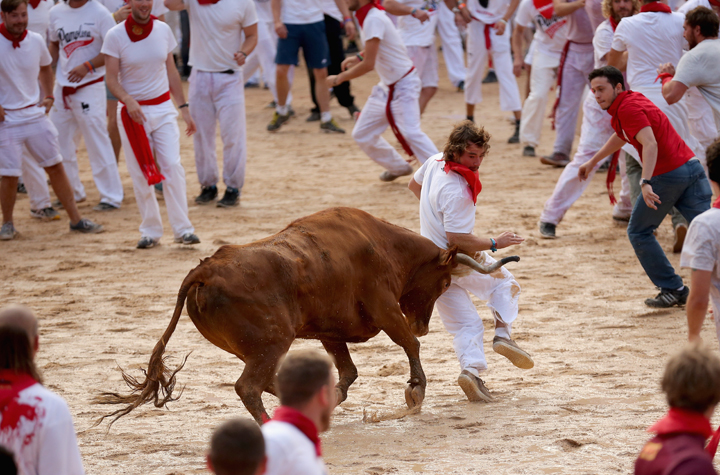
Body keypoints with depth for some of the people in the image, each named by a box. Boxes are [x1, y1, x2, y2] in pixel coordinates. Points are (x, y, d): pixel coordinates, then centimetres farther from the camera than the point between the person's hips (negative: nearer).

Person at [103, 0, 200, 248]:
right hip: (133, 111, -2)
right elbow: (112, 80, -11)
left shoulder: (163, 30, 2)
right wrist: (128, 101, -29)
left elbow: (171, 72, 11)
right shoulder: (115, 36, -8)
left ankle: (182, 229, -6)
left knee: (172, 167, -8)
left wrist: (184, 107, 9)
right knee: (140, 174, 1)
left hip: (163, 109, 2)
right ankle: (150, 230, 12)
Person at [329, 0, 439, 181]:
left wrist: (339, 78, -17)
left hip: (404, 84, -10)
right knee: (362, 135, 12)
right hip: (386, 86, 10)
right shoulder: (369, 15, 5)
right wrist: (358, 57, 11)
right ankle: (398, 167, 28)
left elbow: (368, 64, -27)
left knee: (410, 132, -25)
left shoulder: (374, 20, -24)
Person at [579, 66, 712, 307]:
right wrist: (593, 161, 49)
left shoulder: (628, 107, -11)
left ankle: (673, 289, 8)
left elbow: (650, 144, -26)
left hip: (667, 176, -8)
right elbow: (621, 136, 38)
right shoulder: (632, 100, 19)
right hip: (691, 167, 8)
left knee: (639, 232, 9)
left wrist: (646, 183, -37)